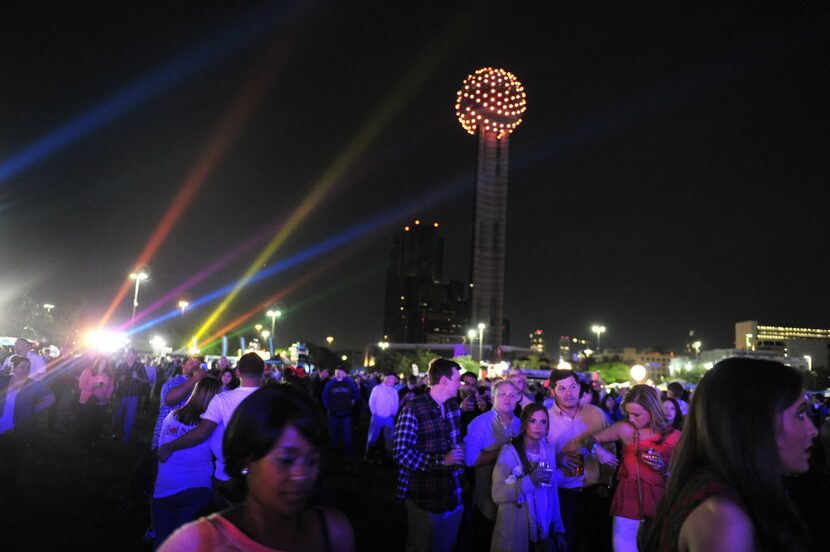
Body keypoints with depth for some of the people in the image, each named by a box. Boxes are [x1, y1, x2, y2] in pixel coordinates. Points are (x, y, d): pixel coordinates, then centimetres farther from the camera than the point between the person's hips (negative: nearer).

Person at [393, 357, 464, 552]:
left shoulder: (454, 407, 8)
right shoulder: (413, 410, -17)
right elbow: (402, 454, -21)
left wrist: (459, 466, 4)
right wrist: (442, 461, -24)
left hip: (452, 494, 7)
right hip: (425, 497, -7)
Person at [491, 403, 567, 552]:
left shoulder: (550, 450, 2)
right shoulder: (509, 451, -13)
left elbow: (553, 493, 7)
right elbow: (497, 494, -21)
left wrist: (559, 529, 5)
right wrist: (530, 480, -28)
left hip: (544, 531, 4)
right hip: (514, 532, -4)